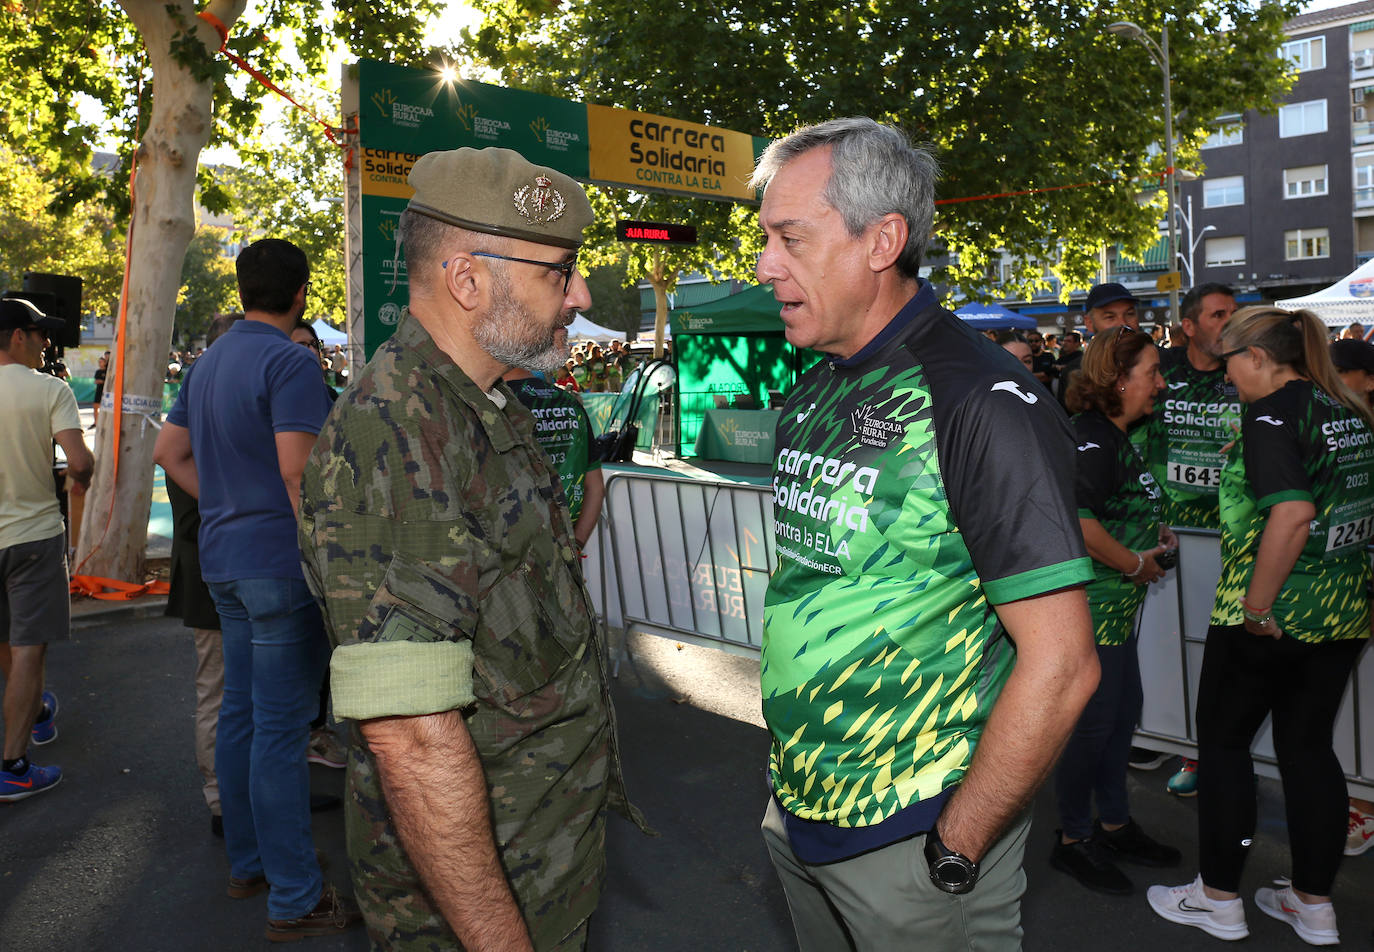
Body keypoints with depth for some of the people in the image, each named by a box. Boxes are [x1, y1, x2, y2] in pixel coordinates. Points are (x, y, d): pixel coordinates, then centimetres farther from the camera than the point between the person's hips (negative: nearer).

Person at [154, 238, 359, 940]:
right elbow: (298, 470, -22)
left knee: (240, 712, 16)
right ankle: (294, 898, 6)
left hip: (223, 560, 9)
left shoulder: (209, 361, 14)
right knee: (281, 728, -4)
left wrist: (223, 507, 17)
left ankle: (249, 862, 30)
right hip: (280, 561, -9)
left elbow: (169, 452, 20)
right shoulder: (291, 362, -14)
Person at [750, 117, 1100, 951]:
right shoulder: (810, 397, 5)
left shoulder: (983, 402, -19)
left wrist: (953, 852, -16)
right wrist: (788, 772, 10)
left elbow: (1060, 667, -21)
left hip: (911, 840, -7)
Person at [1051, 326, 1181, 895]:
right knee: (1091, 721, 1)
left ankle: (1114, 825, 35)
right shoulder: (1092, 439, -19)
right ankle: (1074, 838, 18)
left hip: (1116, 606, 11)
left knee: (1124, 710, 19)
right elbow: (1077, 524, -30)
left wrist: (1151, 532, 13)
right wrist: (1135, 564, -18)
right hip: (1090, 606, -11)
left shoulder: (1114, 437, 14)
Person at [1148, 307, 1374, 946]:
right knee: (1309, 746, 15)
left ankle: (1219, 899, 19)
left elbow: (1292, 513, -28)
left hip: (1270, 614, -8)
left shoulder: (1271, 416, -16)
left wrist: (1257, 606, -22)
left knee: (1222, 742, 7)